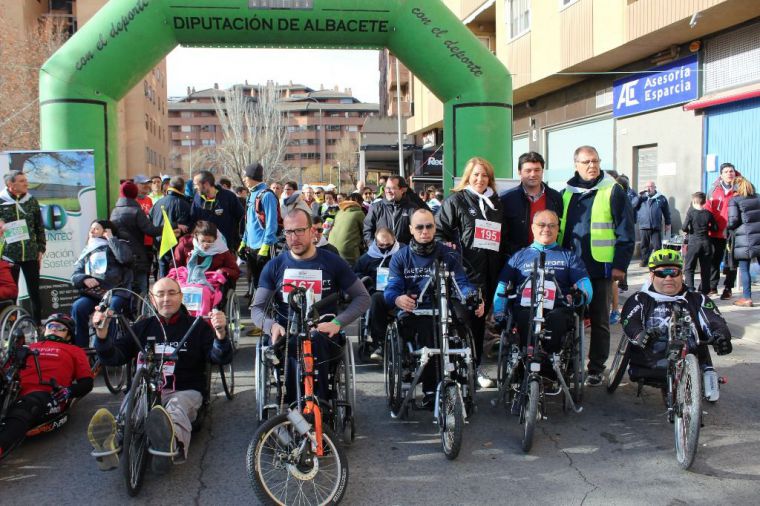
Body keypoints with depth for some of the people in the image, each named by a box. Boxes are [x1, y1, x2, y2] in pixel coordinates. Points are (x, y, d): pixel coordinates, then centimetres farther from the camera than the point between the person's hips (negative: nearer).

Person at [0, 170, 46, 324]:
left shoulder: (32, 201, 6)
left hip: (31, 255, 2)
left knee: (35, 292, 7)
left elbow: (40, 227, 9)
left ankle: (38, 325, 17)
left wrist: (41, 249, 4)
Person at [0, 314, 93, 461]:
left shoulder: (74, 351, 30)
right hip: (17, 393, 3)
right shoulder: (30, 347, 39)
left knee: (20, 413, -37)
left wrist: (69, 391, -4)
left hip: (46, 394, -3)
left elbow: (86, 382, 17)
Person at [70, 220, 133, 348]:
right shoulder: (86, 252, 27)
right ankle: (79, 347, -19)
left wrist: (110, 238, -1)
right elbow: (75, 276, 17)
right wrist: (84, 279, -8)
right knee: (77, 307, -25)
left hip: (116, 292, -4)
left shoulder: (118, 245, 13)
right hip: (92, 294, 4)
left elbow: (125, 258, -12)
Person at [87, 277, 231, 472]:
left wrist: (221, 334, -24)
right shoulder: (142, 327, 19)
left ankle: (171, 444, -71)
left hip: (185, 391, -2)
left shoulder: (197, 326, 12)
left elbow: (221, 358, -2)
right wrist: (102, 333, -12)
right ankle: (115, 444, -64)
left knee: (177, 408, -37)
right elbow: (112, 358, 9)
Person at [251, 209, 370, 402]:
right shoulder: (274, 266, 10)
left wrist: (337, 323, -9)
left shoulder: (333, 262, 6)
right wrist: (272, 325, -16)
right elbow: (257, 309, 8)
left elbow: (363, 297, 7)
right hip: (286, 334, 1)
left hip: (322, 335, -1)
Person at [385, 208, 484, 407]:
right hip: (412, 314, -1)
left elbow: (462, 284, 3)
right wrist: (397, 299, -26)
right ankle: (430, 389, -22)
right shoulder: (400, 257, 12)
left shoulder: (449, 255, 14)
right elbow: (391, 288, -1)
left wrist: (473, 297, -21)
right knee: (425, 327, -34)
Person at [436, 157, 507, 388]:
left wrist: (503, 265, 18)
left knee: (481, 317, 10)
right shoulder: (456, 200, 3)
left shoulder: (496, 204, 20)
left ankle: (476, 366, 19)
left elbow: (503, 238, 25)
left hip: (490, 271, 5)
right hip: (465, 271, -5)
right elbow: (438, 231, 1)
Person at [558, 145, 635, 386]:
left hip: (600, 268, -4)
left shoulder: (613, 191, -3)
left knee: (599, 320, 6)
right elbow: (558, 229, 17)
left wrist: (620, 265, -10)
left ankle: (596, 368, 15)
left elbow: (625, 232, -4)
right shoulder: (566, 193, 10)